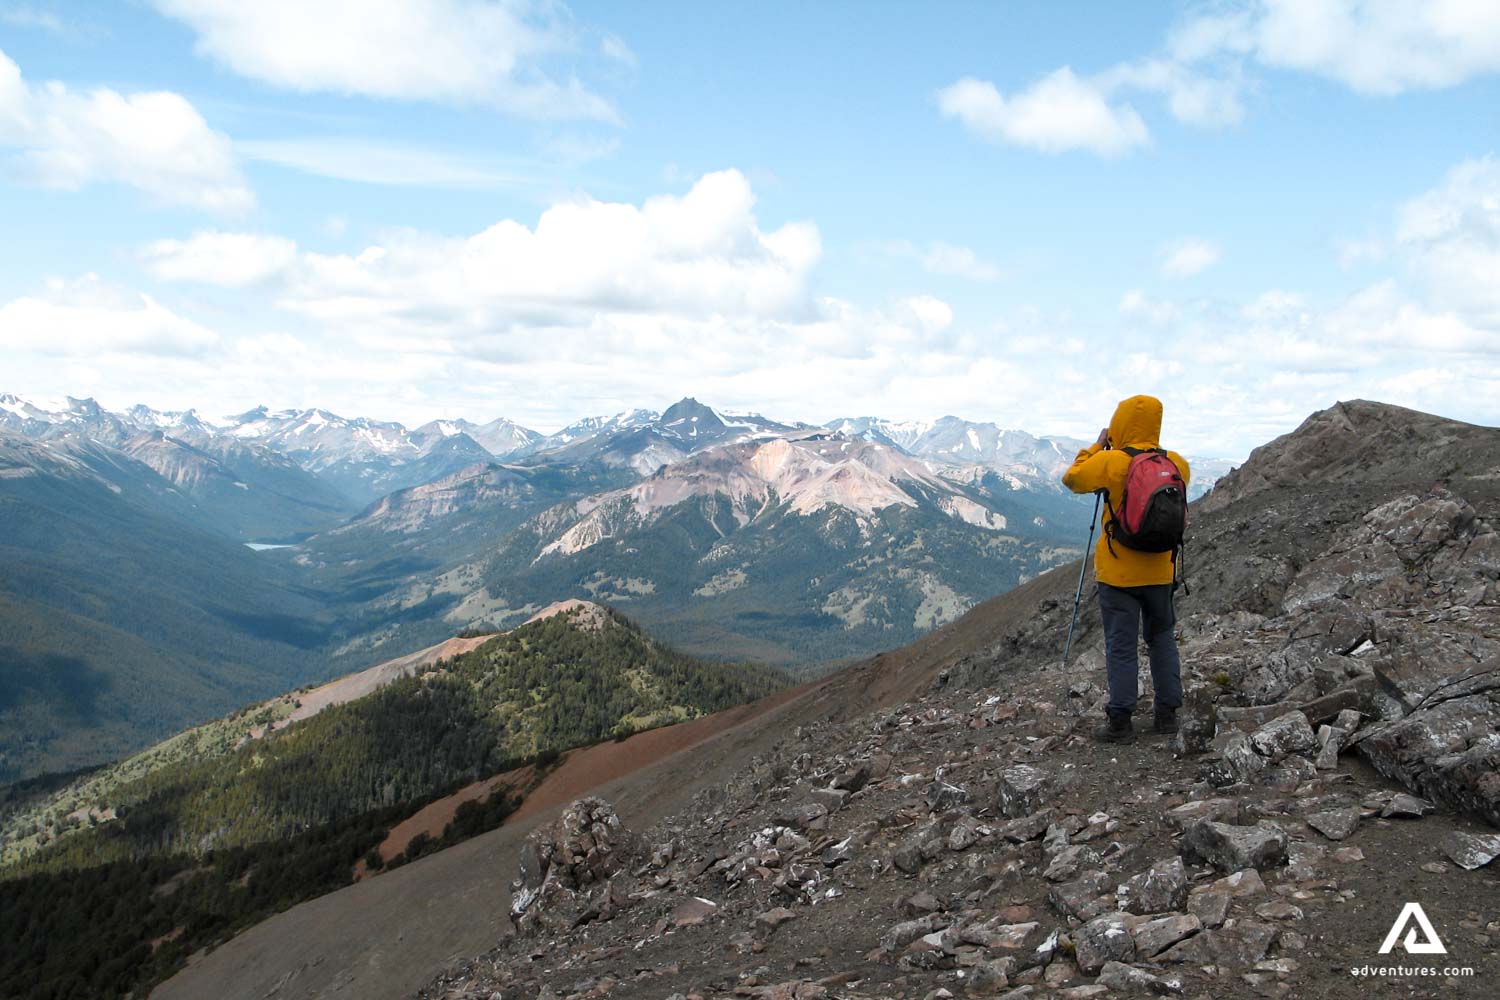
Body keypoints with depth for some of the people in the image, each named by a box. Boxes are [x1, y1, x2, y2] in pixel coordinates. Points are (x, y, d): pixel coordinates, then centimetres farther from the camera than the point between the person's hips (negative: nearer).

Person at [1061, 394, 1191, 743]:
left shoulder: (1111, 462, -16)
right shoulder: (1176, 463, -2)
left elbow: (1072, 478, -3)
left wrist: (1097, 446, 7)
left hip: (1119, 572, -4)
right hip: (1161, 570, 4)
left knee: (1121, 646, 2)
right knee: (1162, 639, 17)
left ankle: (1120, 721, 6)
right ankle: (1167, 713, 21)